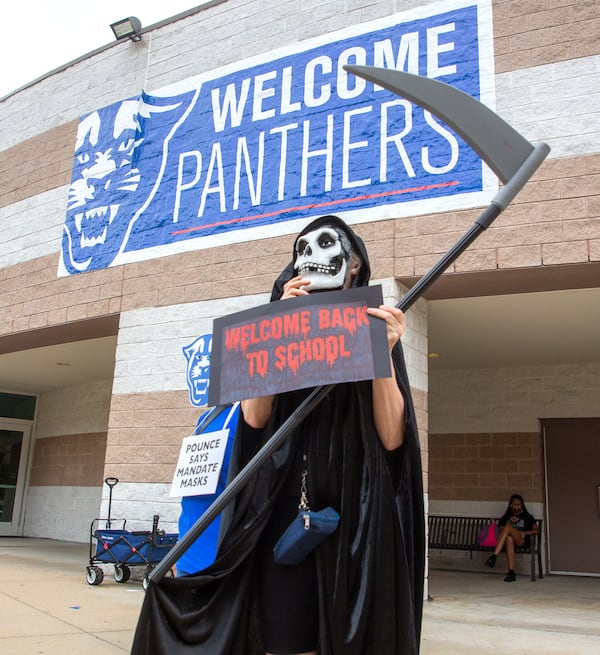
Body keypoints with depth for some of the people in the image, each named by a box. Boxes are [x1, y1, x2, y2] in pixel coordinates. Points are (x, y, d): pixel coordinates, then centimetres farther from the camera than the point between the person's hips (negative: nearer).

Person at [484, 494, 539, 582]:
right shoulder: (505, 517, 23)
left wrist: (525, 533, -6)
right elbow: (500, 532, 12)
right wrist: (509, 521, -3)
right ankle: (511, 572, -47)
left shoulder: (527, 517, 22)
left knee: (508, 526, -33)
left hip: (521, 541, -1)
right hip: (509, 540, 1)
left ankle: (494, 556, -46)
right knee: (509, 539, -41)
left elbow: (537, 531, 11)